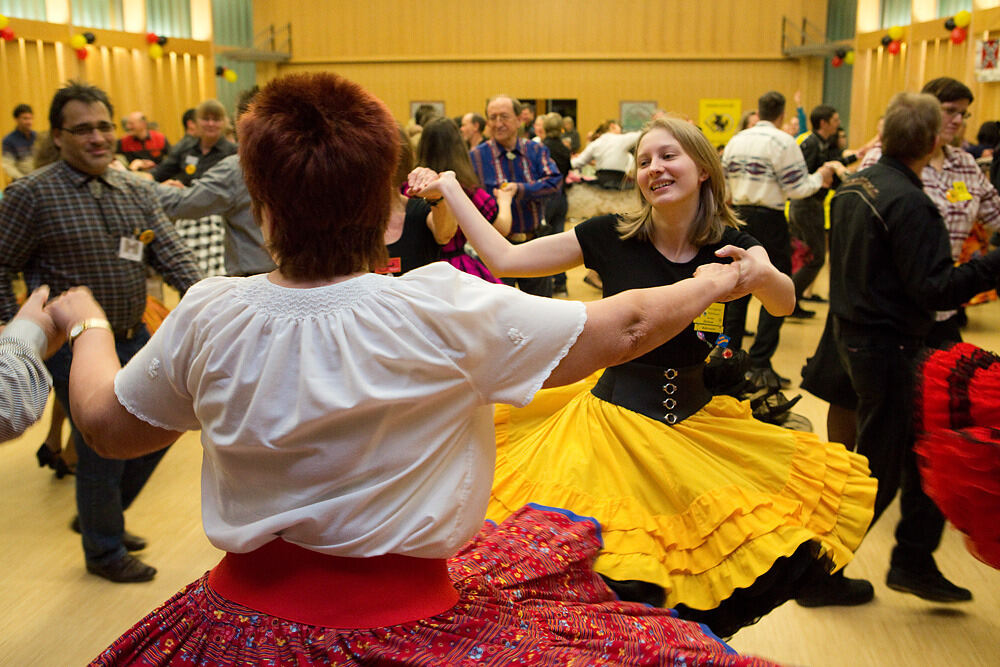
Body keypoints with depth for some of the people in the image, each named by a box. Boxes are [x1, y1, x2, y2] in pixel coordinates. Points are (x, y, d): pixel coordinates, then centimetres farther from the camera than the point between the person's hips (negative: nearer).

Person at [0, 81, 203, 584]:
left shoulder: (136, 191, 5)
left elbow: (171, 254, -1)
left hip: (134, 338, 6)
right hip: (77, 348, -6)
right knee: (102, 452, 4)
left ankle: (101, 514, 41)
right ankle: (104, 552, 27)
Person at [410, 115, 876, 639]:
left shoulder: (731, 245, -2)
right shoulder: (611, 237, -7)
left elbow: (784, 303, -21)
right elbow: (504, 258, -4)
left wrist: (761, 274, -43)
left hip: (698, 426, 3)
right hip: (616, 420, -2)